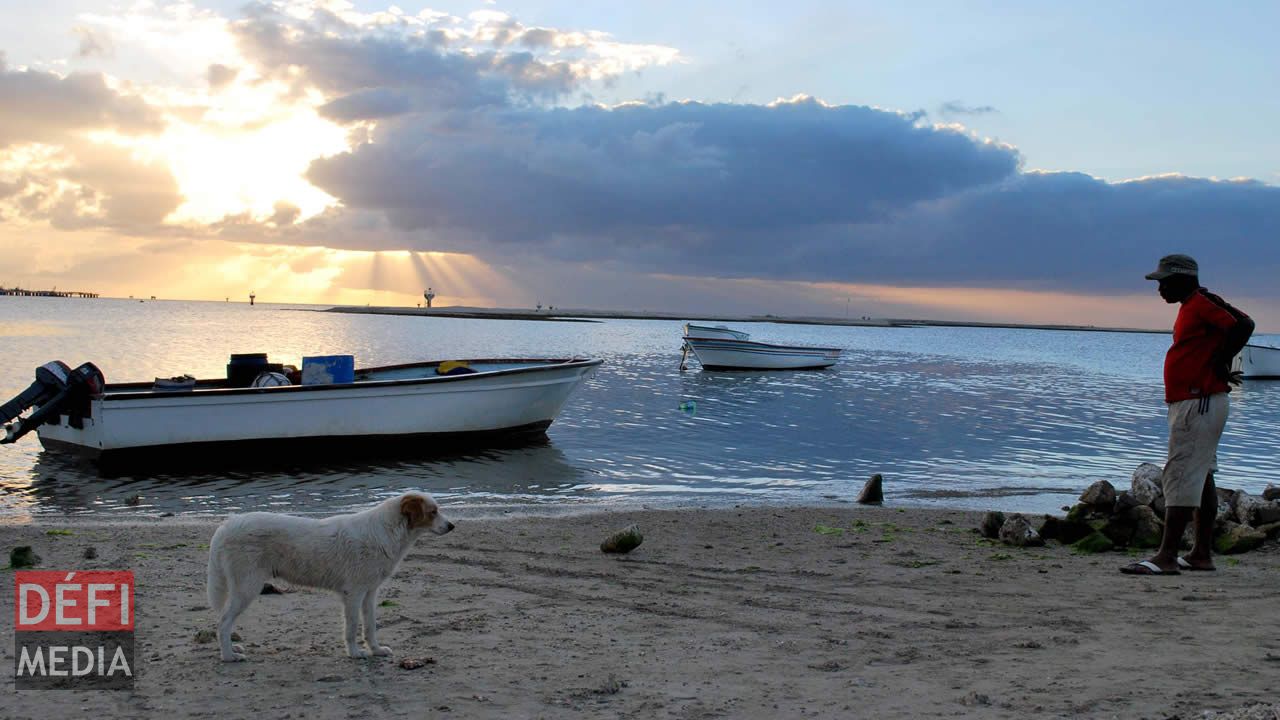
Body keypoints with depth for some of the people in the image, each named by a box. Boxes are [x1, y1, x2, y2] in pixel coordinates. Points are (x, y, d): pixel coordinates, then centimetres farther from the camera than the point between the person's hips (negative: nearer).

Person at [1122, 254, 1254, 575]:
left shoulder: (1202, 303, -13)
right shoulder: (1191, 307, 18)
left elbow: (1243, 326, -24)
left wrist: (1219, 365, -17)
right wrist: (1220, 368, 8)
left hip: (1199, 404, -11)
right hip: (1195, 403, 11)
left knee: (1181, 476, -12)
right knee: (1201, 476, 13)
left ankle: (1166, 557, -14)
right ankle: (1202, 554, 20)